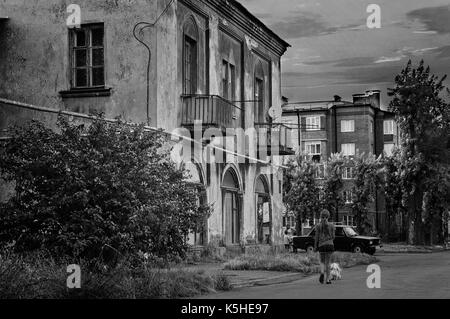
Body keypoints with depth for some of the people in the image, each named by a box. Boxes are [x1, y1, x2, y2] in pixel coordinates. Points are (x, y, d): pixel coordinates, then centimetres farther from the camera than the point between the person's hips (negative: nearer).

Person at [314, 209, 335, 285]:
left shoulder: (318, 226, -1)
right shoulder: (331, 225, 0)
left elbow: (316, 237, -1)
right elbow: (333, 237, 3)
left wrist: (316, 246, 7)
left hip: (321, 245, 0)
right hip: (330, 244, 0)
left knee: (322, 261, 14)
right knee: (328, 262, 5)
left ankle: (322, 273, -14)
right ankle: (327, 279, 3)